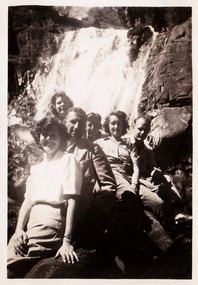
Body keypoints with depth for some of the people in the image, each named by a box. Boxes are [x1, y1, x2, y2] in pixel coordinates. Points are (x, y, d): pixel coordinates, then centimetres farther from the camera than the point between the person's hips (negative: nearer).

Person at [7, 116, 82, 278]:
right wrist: (19, 229, 0)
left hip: (52, 218, -6)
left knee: (11, 268, -23)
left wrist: (67, 241, -14)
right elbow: (28, 200, 19)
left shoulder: (68, 160, 5)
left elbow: (72, 201, -5)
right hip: (31, 220, 6)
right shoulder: (36, 169, 26)